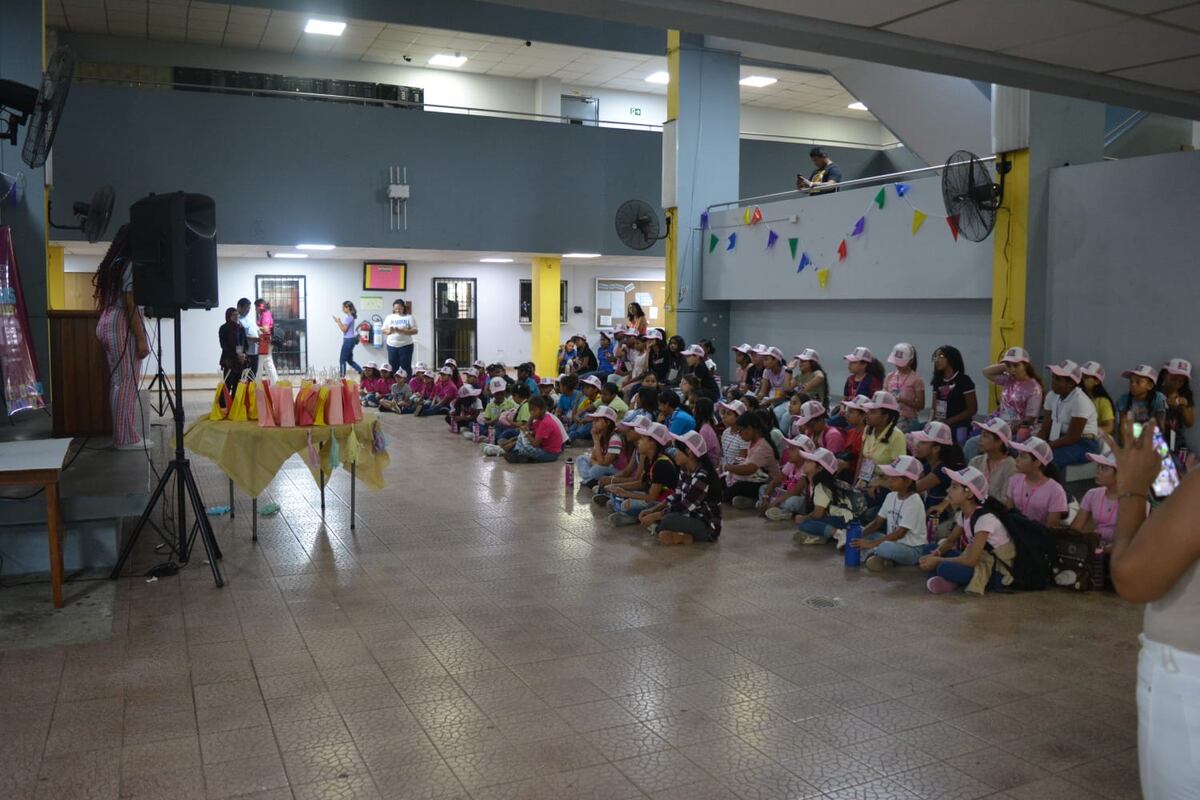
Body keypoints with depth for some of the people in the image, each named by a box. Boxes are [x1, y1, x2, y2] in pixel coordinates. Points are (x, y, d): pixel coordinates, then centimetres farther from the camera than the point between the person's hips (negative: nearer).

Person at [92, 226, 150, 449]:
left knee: (117, 381, 11)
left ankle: (121, 435, 13)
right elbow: (131, 305, -16)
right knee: (128, 382, -7)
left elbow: (107, 300, 16)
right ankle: (126, 438, -6)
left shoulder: (111, 264, 17)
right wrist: (140, 338, -17)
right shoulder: (129, 265, -10)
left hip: (106, 324, 10)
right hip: (122, 325, -10)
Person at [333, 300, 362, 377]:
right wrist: (339, 321, 10)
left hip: (348, 340, -10)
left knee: (342, 359, -2)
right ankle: (362, 372, 14)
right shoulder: (350, 317, 14)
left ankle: (342, 376, 5)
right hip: (349, 340, 10)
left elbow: (344, 329, -19)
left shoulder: (349, 317, -16)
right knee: (349, 360, 15)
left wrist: (338, 321, -12)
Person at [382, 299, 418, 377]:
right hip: (392, 345, 3)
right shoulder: (389, 317, 11)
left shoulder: (409, 317, 2)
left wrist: (402, 330, -18)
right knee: (393, 367, 4)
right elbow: (384, 330, 9)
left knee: (406, 367, -1)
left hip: (405, 345, -3)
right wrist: (389, 331, -14)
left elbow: (415, 331, -6)